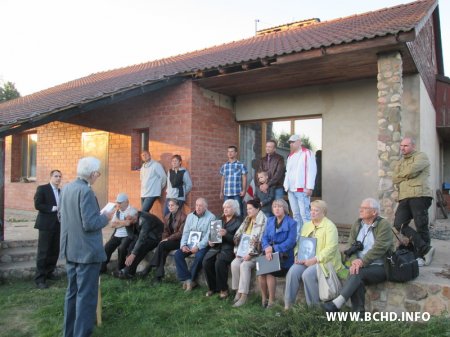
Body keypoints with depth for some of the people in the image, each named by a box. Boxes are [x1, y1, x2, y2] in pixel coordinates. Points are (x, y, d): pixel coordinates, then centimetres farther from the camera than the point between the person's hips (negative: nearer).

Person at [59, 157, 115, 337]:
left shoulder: (66, 188, 6)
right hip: (87, 251, -9)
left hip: (71, 249, 9)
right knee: (86, 295, 1)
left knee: (72, 292, 19)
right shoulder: (86, 191, -21)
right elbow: (89, 224, -24)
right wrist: (106, 217, -8)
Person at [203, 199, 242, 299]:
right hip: (217, 246, 5)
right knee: (206, 262, -20)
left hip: (229, 248, -5)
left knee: (219, 262, -31)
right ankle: (212, 287, -2)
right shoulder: (220, 219, 19)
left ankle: (223, 289, -12)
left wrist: (226, 234, -22)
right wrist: (210, 241, 0)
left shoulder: (238, 221, 1)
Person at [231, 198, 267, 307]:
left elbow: (259, 240, -17)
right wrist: (238, 251, 4)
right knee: (234, 263, -18)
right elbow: (238, 236, 15)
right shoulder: (247, 220, 16)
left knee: (244, 265, -29)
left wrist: (250, 254, -21)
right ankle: (238, 291, -9)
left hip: (256, 252, -6)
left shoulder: (262, 221, -9)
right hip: (244, 251, 7)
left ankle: (243, 296, -24)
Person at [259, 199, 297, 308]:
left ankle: (271, 301, -10)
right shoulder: (270, 221, 16)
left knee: (269, 271, -26)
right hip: (270, 253, 4)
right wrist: (267, 248, -15)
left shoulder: (291, 223, -1)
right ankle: (264, 298, -5)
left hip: (284, 255, -4)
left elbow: (290, 242, -11)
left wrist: (273, 249, -20)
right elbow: (264, 238, 8)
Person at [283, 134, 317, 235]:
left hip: (301, 189, -7)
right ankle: (297, 234, 17)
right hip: (291, 189, 7)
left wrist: (310, 187, -15)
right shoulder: (290, 156, 20)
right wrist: (286, 185, 14)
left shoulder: (307, 153, -3)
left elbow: (312, 171, -10)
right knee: (295, 214, 11)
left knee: (304, 213, -12)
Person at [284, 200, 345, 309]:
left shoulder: (329, 226, -4)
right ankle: (288, 304, -13)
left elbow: (330, 248, -15)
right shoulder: (306, 226, 18)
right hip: (305, 260, 6)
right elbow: (299, 243, 18)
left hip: (323, 261, -5)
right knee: (293, 271, -21)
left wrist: (314, 260, -20)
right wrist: (298, 256, -1)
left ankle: (314, 305, -11)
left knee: (308, 274, -30)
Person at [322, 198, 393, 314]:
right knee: (357, 277, -29)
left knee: (358, 273, -31)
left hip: (379, 267, -4)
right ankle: (358, 312, -25)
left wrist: (362, 262, -24)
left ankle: (337, 303, -37)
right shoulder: (357, 224, 13)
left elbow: (379, 248, -17)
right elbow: (350, 246, 5)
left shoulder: (383, 225, -5)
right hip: (361, 266, 4)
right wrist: (354, 261, -15)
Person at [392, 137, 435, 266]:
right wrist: (407, 175, -2)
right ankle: (426, 249, 0)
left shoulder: (421, 156, 5)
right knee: (399, 224, -6)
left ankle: (422, 256, 8)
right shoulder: (401, 162, 25)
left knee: (421, 227, -4)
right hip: (404, 198, 7)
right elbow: (394, 179, 12)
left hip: (419, 196, -7)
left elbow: (412, 170, -13)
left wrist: (401, 175, 5)